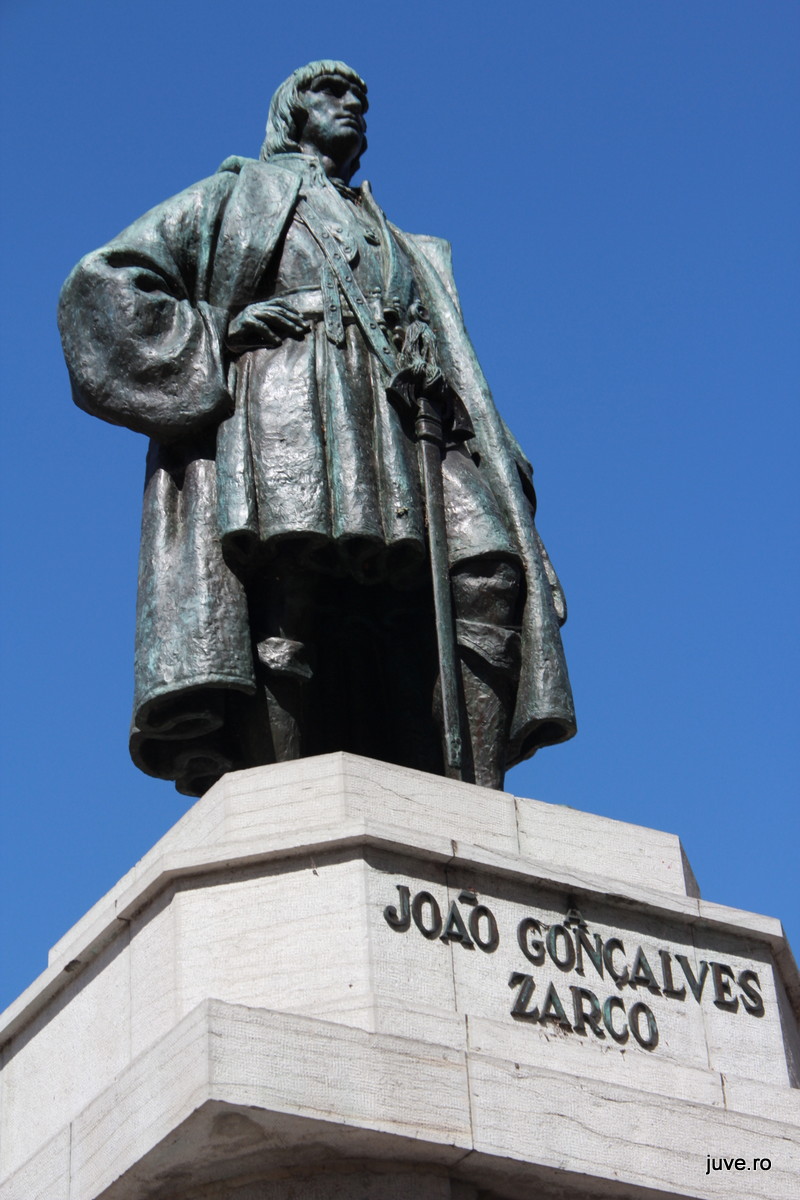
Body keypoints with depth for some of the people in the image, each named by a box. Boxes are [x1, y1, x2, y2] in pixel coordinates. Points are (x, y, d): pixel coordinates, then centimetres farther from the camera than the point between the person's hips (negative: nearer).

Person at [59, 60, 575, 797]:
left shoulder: (408, 252, 39)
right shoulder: (238, 196, 27)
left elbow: (455, 369, 28)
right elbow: (103, 281, 16)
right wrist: (218, 330, 1)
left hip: (399, 424, 4)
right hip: (277, 405, -3)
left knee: (486, 577, -24)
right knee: (292, 592, -28)